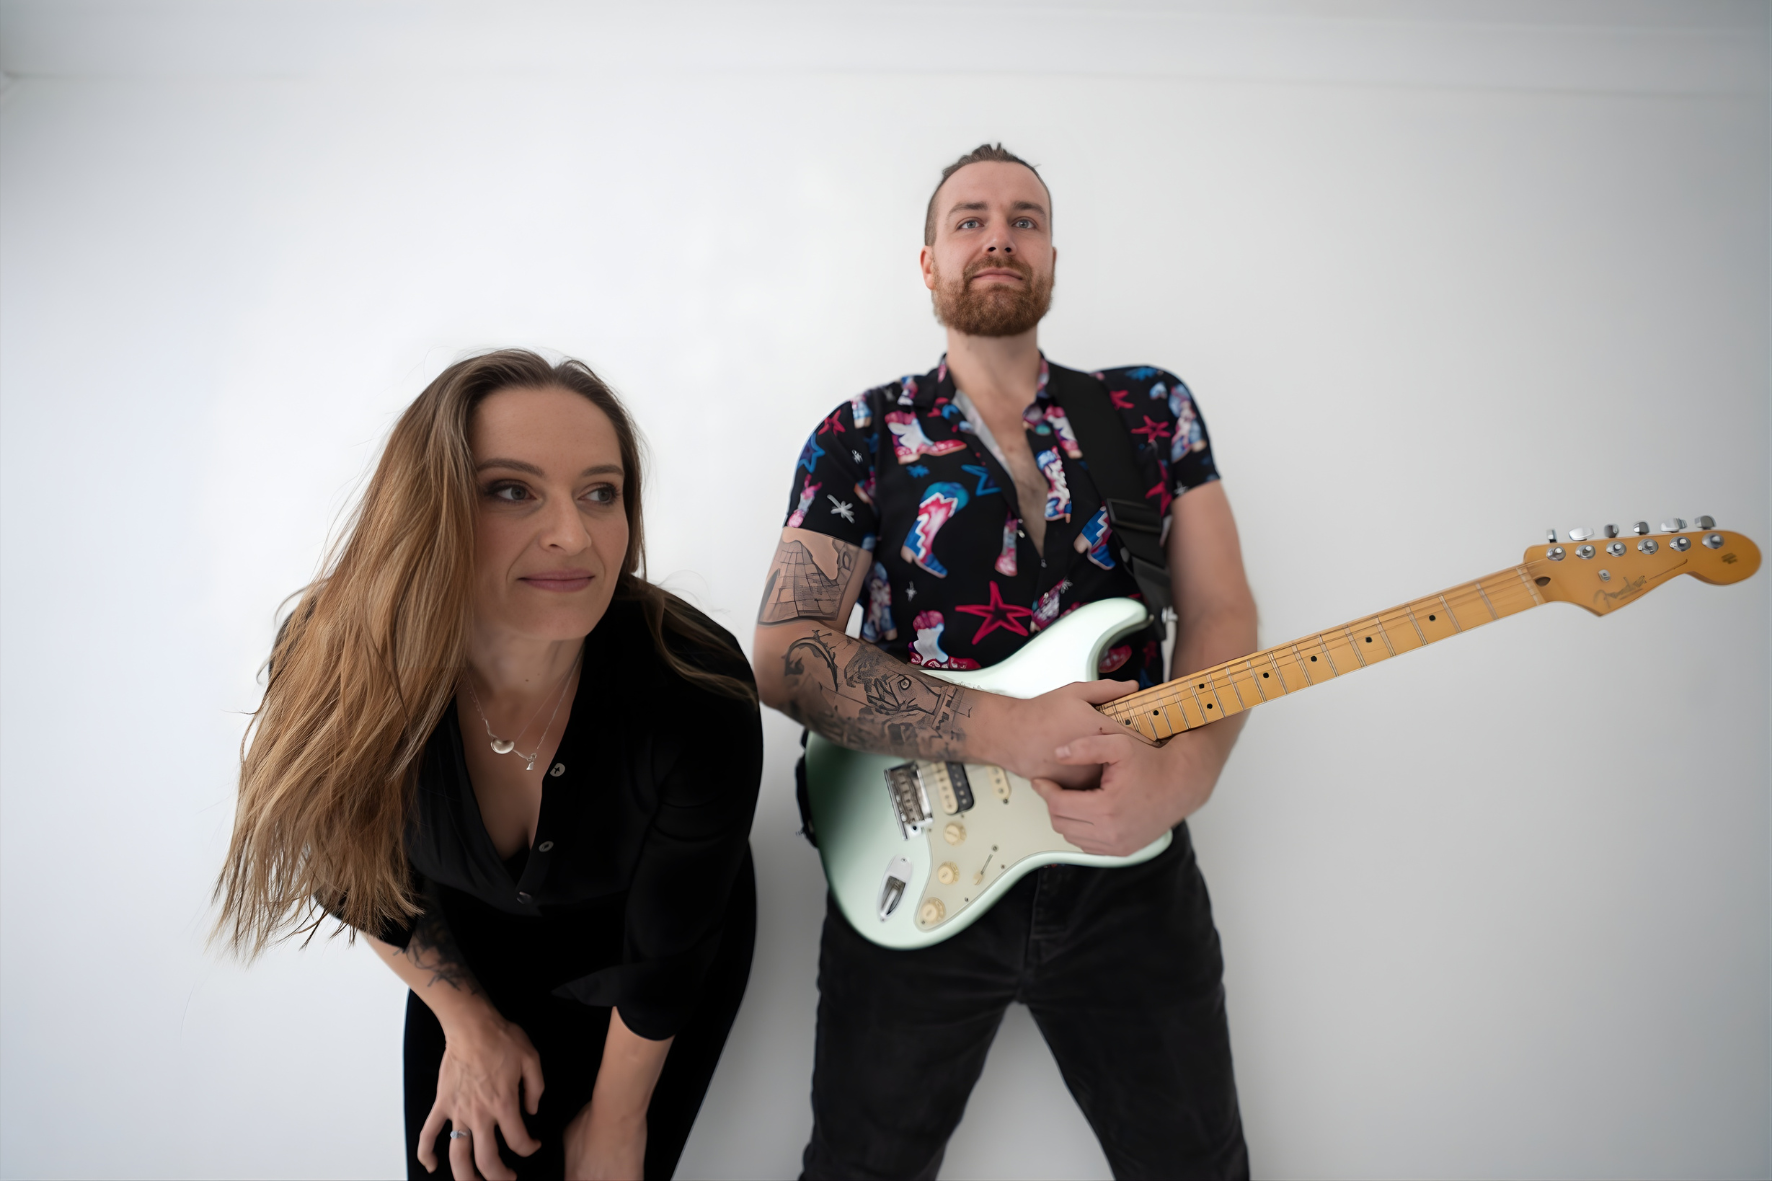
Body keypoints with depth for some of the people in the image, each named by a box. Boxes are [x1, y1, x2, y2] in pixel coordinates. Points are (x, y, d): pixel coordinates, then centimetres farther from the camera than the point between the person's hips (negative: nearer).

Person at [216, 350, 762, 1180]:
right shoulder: (333, 666, -29)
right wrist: (468, 1021, 0)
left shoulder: (700, 702, -37)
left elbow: (664, 957, -20)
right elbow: (360, 871, -8)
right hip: (470, 960, 2)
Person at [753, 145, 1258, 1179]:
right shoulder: (863, 436, -1)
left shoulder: (1154, 408, 5)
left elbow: (1221, 614, 1)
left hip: (1127, 870, 2)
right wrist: (1004, 731, -21)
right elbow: (785, 655, -9)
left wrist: (1179, 777, -19)